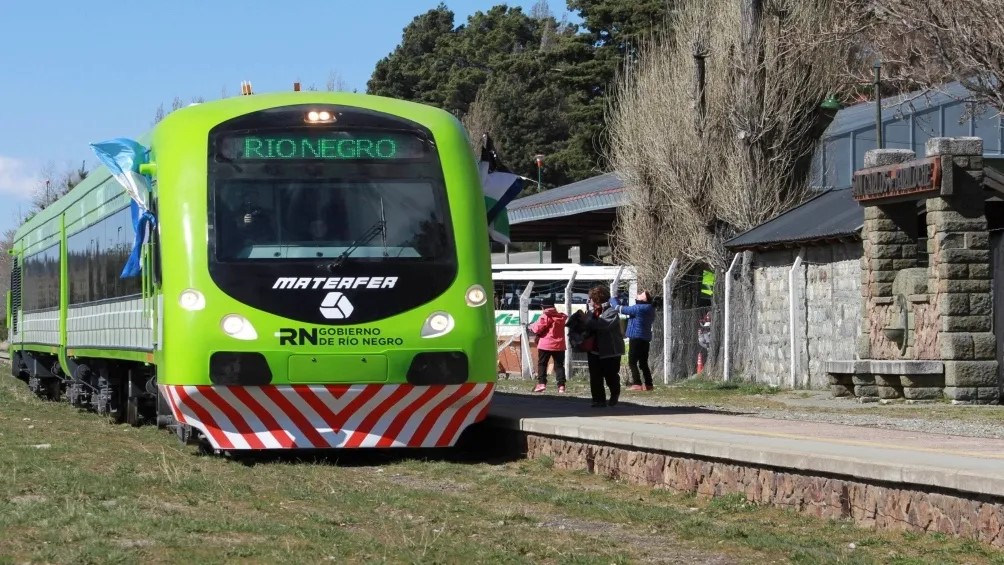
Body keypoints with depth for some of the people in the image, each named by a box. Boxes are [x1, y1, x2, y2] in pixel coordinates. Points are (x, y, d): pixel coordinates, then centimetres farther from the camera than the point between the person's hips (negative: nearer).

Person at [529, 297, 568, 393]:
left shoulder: (545, 316, -11)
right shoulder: (562, 317, 8)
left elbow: (537, 328, -15)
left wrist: (532, 327, 7)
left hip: (545, 345, -5)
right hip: (559, 345, 5)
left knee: (542, 364, 6)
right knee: (559, 365, 8)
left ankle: (541, 383, -4)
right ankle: (561, 385, 1)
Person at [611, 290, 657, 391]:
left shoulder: (638, 308, -17)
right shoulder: (649, 309, 13)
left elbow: (621, 309, -12)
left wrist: (612, 300, 5)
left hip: (636, 338, -9)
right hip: (645, 339, 9)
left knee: (632, 362, -6)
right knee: (643, 363, 13)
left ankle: (637, 384, -15)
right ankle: (648, 384, 11)